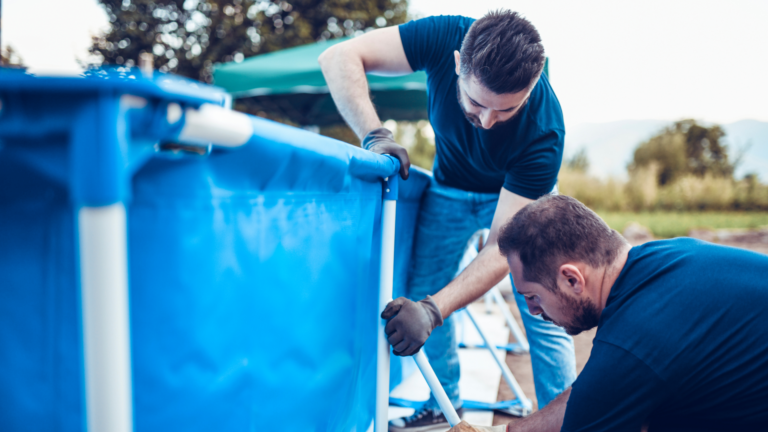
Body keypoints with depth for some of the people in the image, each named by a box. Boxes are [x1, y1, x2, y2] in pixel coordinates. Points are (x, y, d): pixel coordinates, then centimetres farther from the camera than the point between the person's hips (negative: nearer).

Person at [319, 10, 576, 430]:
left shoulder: (543, 130, -38)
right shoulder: (445, 37, -33)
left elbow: (503, 247, -38)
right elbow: (339, 58, -32)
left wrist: (432, 311, -48)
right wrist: (375, 136, -45)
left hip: (519, 196, -2)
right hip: (450, 186, 3)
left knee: (542, 313, -11)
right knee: (422, 293, 3)